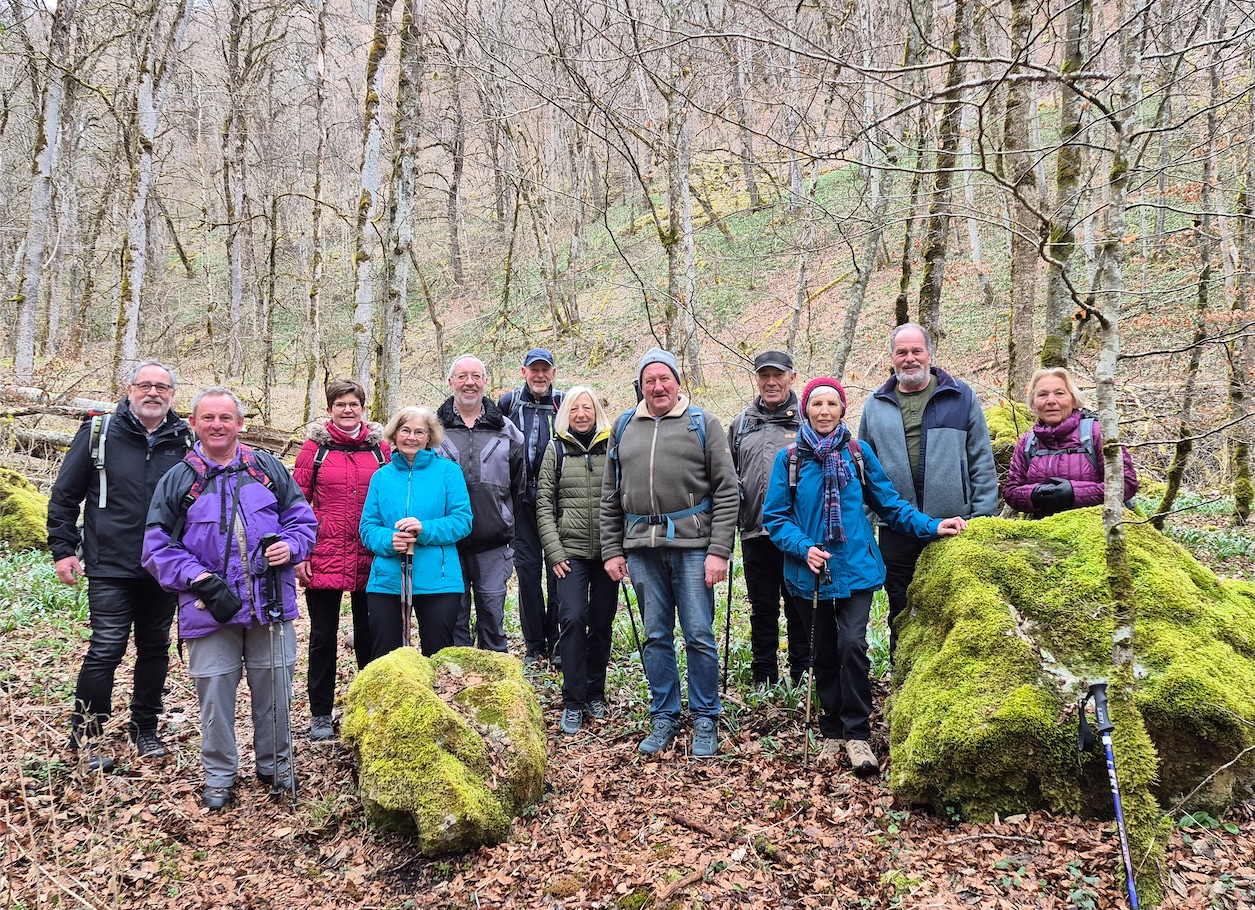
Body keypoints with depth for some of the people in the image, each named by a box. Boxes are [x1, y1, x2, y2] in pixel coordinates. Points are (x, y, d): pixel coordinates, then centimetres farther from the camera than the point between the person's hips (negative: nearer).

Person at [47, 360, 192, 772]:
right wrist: (62, 549, -2)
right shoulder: (99, 432, -2)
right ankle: (85, 737, 11)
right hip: (112, 568, -3)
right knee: (106, 651, -5)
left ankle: (144, 729, 28)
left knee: (155, 649, 12)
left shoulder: (184, 439, 3)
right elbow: (65, 494, 2)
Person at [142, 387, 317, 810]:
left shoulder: (269, 469, 7)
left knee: (275, 691, 10)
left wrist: (291, 546, -9)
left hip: (271, 606, 1)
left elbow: (303, 518, 12)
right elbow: (158, 547, 1)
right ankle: (220, 777, 25)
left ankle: (276, 766, 30)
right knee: (215, 696, 6)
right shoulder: (177, 481, 3)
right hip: (209, 612, -1)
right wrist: (201, 581, -12)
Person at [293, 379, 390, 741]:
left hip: (370, 560, 1)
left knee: (368, 634, 10)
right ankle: (320, 714, 20)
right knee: (323, 636, 7)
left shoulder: (380, 447, 6)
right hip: (323, 559, -1)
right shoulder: (314, 447, 2)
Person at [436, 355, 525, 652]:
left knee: (492, 616, 7)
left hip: (492, 546, 1)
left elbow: (518, 485, 14)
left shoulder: (507, 432, 8)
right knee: (454, 618, 6)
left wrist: (506, 525, 11)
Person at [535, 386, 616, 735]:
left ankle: (595, 694, 24)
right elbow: (544, 503, 3)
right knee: (573, 618, -13)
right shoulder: (557, 450, 5)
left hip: (607, 550, 1)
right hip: (571, 551, -1)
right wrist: (554, 552, -5)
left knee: (602, 623, 8)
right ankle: (573, 703, -4)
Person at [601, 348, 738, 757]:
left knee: (699, 636, 0)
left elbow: (726, 490, -3)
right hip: (642, 548, 3)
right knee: (656, 637, 10)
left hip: (692, 546, -3)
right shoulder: (623, 428, 12)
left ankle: (705, 720, 14)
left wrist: (719, 551, -10)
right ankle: (664, 718, 21)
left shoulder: (702, 424, 2)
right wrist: (612, 550, 8)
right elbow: (610, 497, 15)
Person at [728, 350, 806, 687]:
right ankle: (763, 681, 23)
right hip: (755, 534, 4)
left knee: (800, 609, 6)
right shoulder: (742, 423, 14)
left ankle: (802, 678, 18)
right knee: (762, 610, 12)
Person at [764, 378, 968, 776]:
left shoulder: (859, 453, 4)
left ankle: (857, 735, -3)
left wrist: (930, 526, -5)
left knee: (852, 645, -15)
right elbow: (775, 517, 0)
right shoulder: (789, 459, 1)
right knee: (824, 654, 10)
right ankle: (832, 732, 25)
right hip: (811, 574, 1)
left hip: (855, 568, -1)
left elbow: (889, 503, 7)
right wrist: (803, 547, -16)